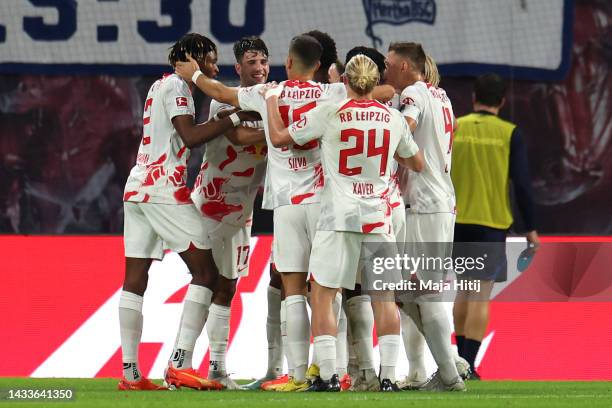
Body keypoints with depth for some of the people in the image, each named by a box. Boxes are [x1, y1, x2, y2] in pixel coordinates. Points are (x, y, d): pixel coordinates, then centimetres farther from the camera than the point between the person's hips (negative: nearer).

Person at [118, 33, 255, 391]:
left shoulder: (159, 86, 22)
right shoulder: (176, 86, -6)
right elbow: (191, 136, -15)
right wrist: (235, 117, -12)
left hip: (137, 187, 10)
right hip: (165, 188, -10)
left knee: (135, 278, 5)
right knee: (205, 271, -6)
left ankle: (130, 372, 2)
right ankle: (181, 364, -15)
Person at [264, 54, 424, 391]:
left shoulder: (329, 114, -6)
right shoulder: (394, 119, 5)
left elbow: (278, 137, 2)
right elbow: (417, 164, 18)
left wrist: (271, 101, 18)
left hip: (338, 216, -3)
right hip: (378, 215, 3)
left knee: (322, 294, 3)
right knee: (383, 296, 9)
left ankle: (327, 374, -3)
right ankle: (388, 375, 5)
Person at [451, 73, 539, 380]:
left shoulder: (453, 129, 3)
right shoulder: (510, 134, -2)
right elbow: (522, 184, -5)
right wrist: (531, 228, 2)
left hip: (456, 221, 3)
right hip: (492, 222, -3)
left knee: (464, 289, 18)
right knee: (481, 295, -2)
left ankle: (461, 359, 21)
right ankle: (468, 366, -8)